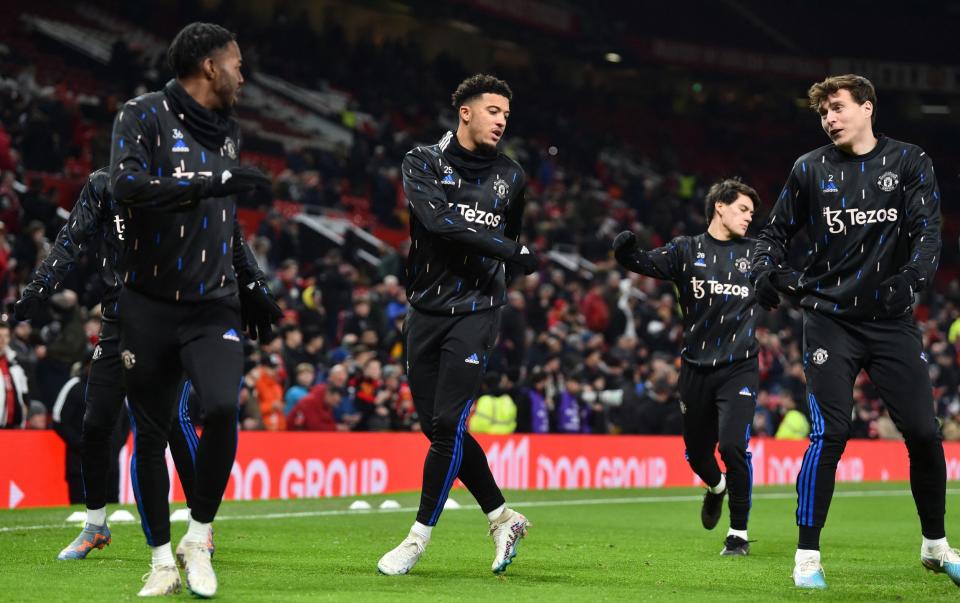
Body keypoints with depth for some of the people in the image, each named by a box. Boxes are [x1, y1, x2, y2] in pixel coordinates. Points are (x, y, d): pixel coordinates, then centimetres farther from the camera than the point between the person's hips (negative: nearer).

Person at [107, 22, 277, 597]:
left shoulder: (229, 130, 14)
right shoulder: (143, 117, -6)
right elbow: (126, 185, -24)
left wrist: (248, 284, 23)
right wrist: (212, 183, -28)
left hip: (213, 307, 3)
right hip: (149, 306, -3)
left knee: (223, 408, -20)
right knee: (150, 434, 3)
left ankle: (198, 539, -4)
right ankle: (163, 562, 17)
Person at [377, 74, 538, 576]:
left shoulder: (510, 177, 7)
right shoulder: (423, 163, -1)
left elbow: (522, 251, 20)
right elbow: (438, 219, -20)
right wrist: (509, 249, -22)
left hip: (476, 313, -1)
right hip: (426, 310, 1)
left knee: (447, 425, -10)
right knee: (436, 426, 6)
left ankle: (418, 537, -1)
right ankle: (503, 519, 21)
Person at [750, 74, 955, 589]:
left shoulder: (909, 162, 2)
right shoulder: (810, 170, 4)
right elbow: (777, 231, 12)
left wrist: (914, 275, -26)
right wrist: (763, 270, -8)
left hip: (891, 320, 1)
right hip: (830, 319, -1)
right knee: (830, 433, -11)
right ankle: (807, 556, -2)